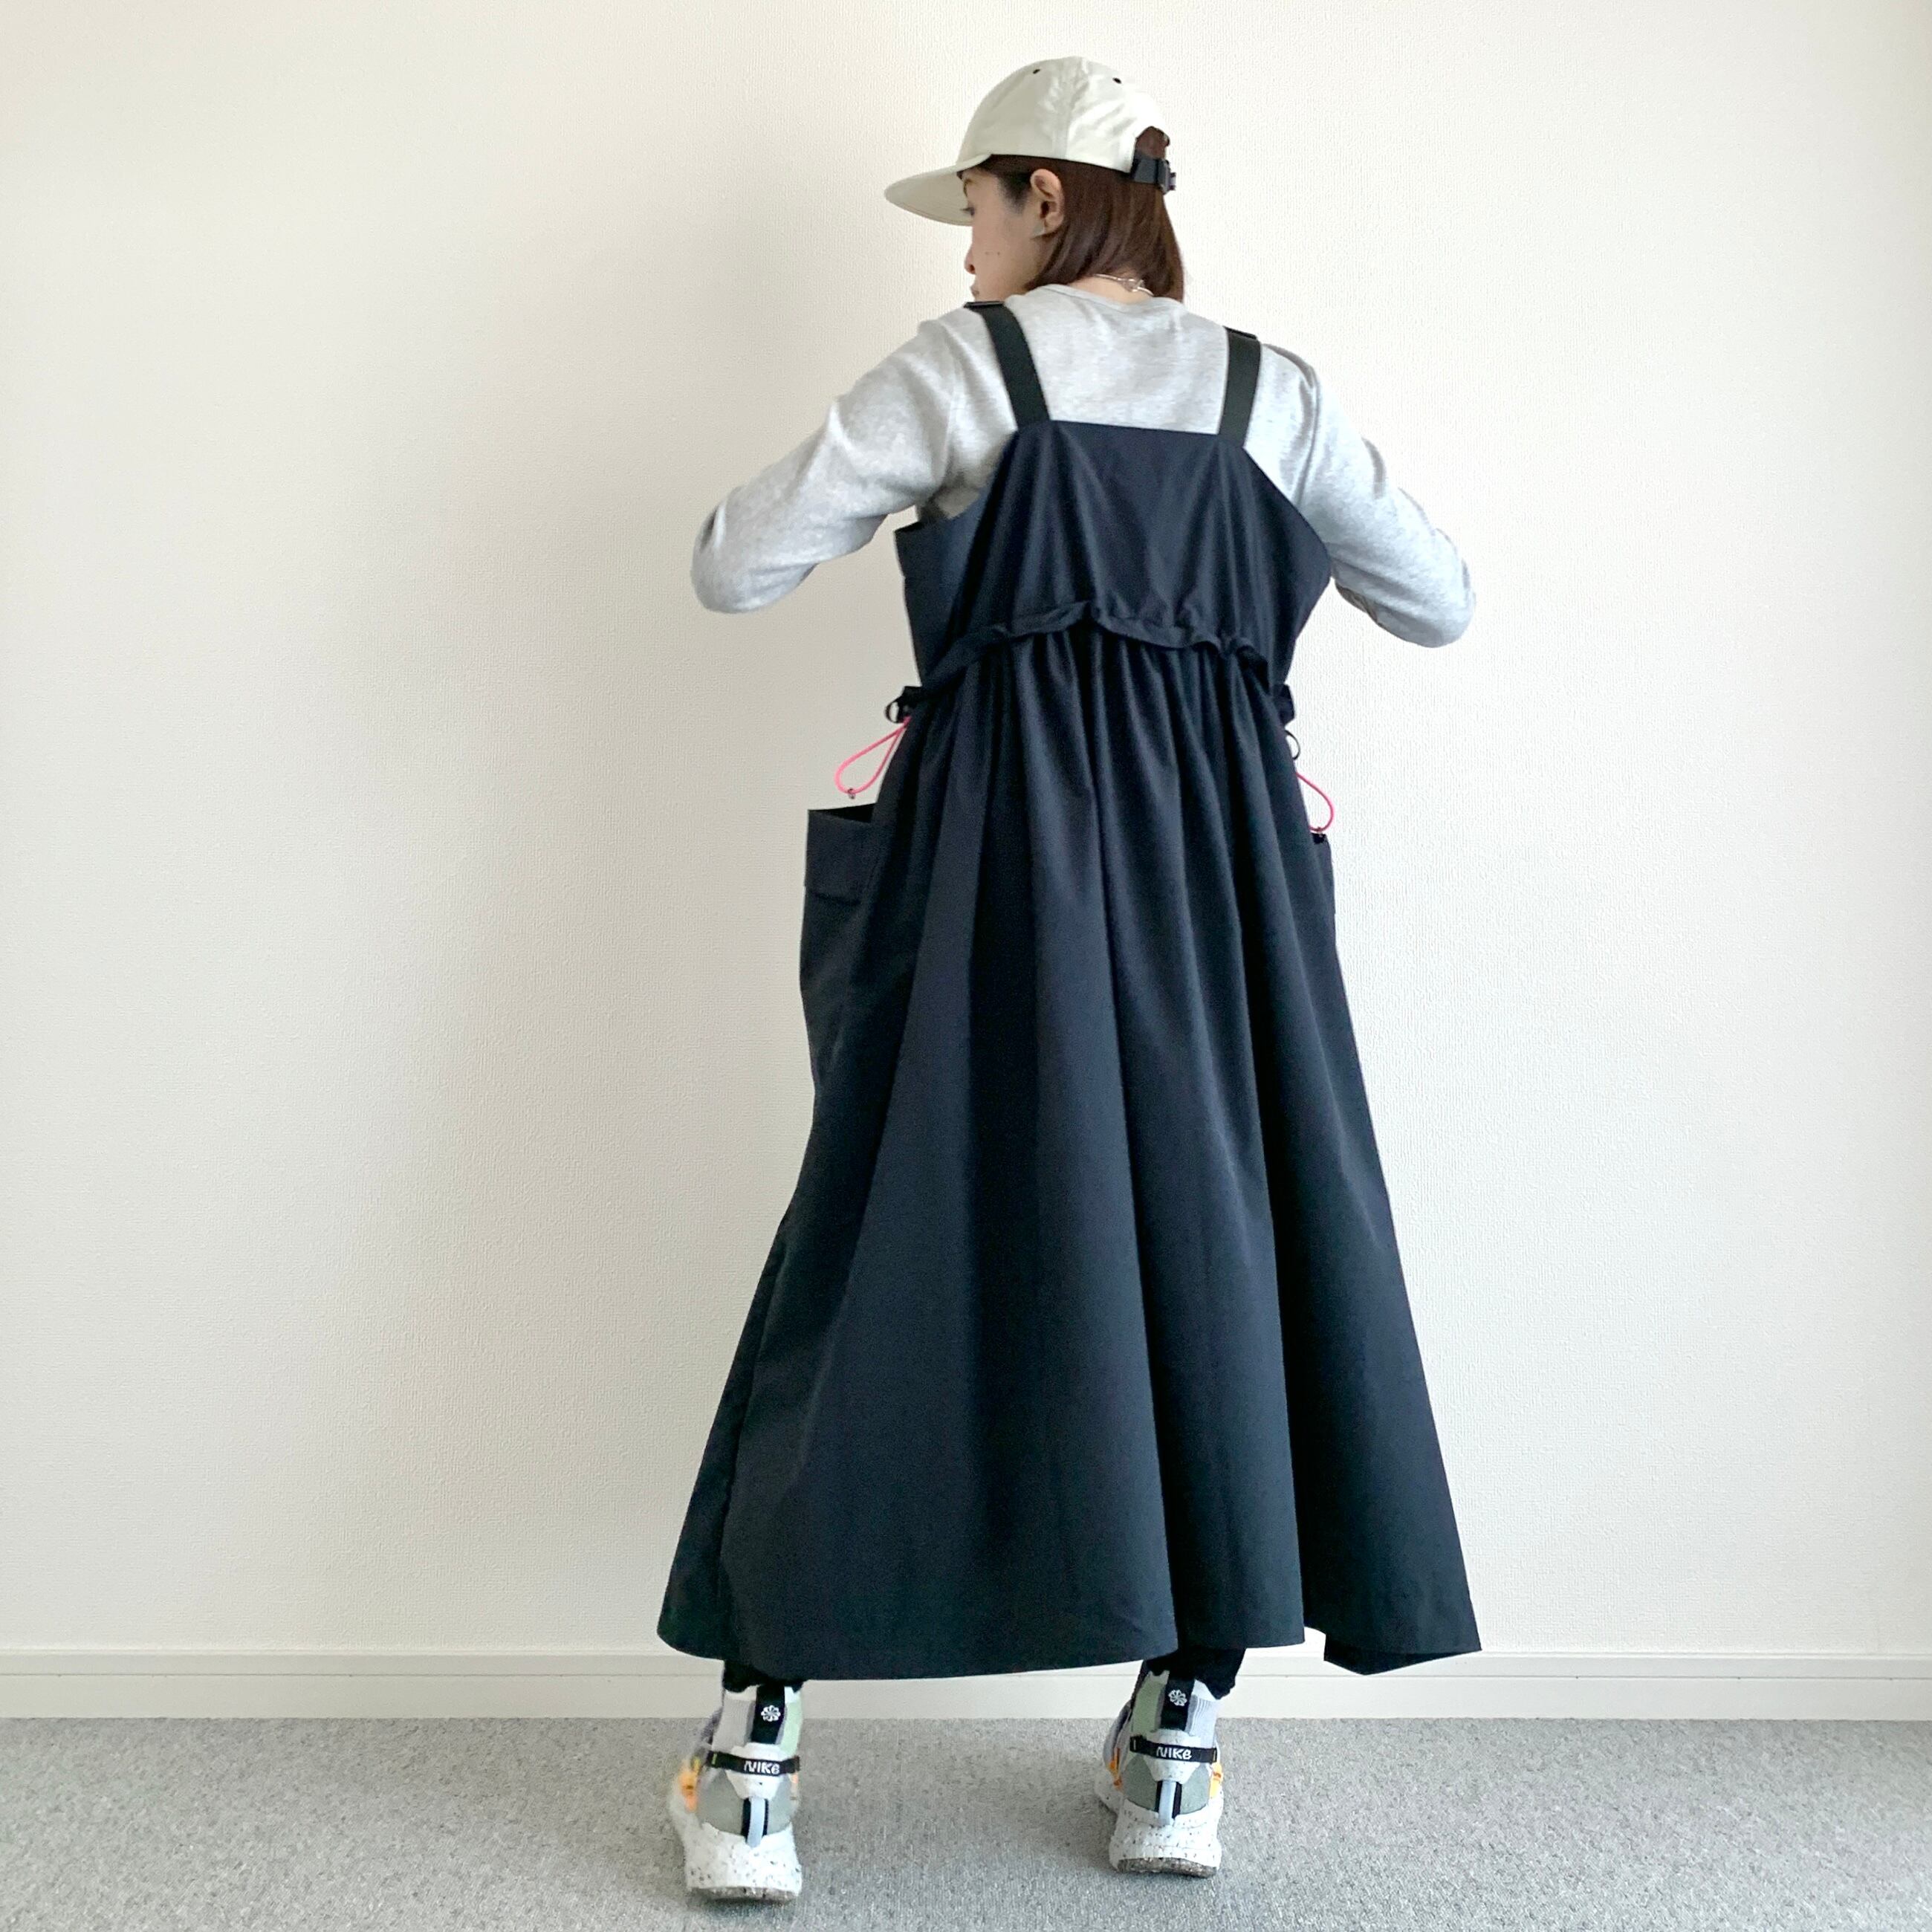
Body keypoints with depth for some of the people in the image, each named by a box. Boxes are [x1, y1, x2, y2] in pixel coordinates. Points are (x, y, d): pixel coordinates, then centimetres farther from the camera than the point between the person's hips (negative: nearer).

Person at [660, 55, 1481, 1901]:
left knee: (899, 1237, 2)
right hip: (1222, 845, 3)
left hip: (1004, 834, -2)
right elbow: (1441, 601, 20)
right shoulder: (1268, 388, 13)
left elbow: (733, 568, 1)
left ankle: (752, 1749, 7)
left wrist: (865, 484, 21)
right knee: (1217, 1236, 9)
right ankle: (1179, 1745, 14)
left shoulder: (962, 367, 4)